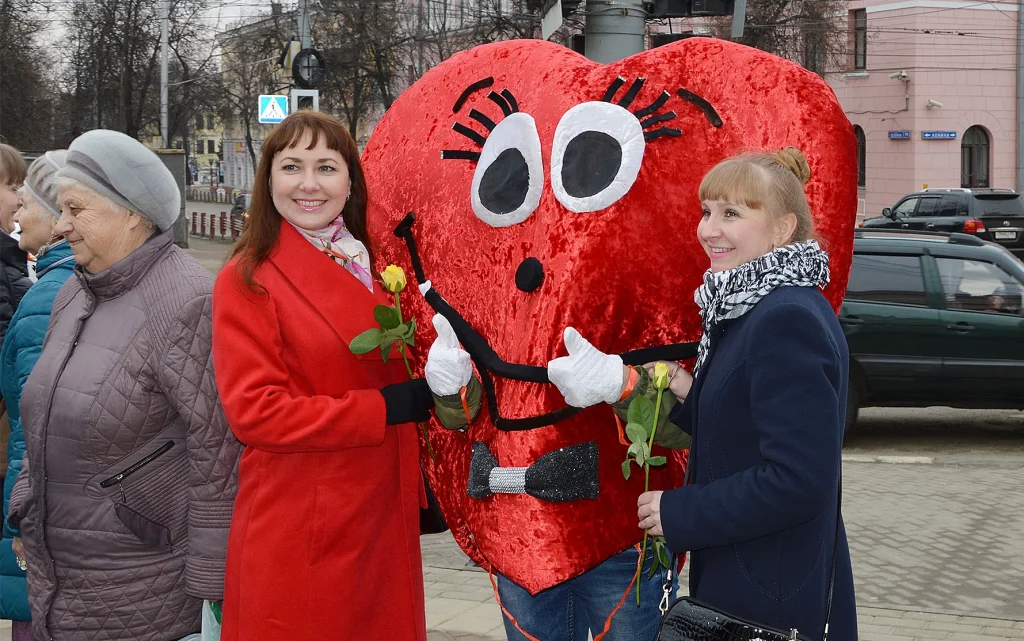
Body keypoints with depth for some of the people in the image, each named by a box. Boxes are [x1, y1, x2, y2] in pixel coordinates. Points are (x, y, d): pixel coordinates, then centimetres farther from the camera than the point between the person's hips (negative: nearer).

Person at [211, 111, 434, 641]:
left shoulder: (375, 269, 11)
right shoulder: (247, 280, -7)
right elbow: (254, 412, -14)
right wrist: (383, 409, -15)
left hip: (384, 523, 6)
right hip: (295, 535, -6)